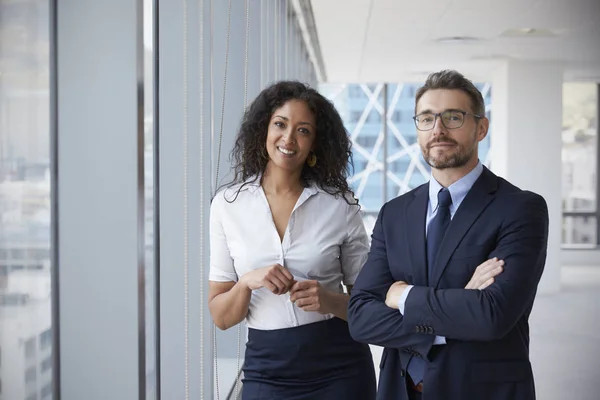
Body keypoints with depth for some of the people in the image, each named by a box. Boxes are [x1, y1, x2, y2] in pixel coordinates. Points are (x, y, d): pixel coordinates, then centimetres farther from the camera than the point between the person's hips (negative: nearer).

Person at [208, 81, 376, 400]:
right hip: (267, 370, 0)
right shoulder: (228, 204, -1)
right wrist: (247, 283, -19)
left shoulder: (340, 205, -3)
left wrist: (329, 300, -16)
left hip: (339, 367, 0)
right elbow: (221, 316, 0)